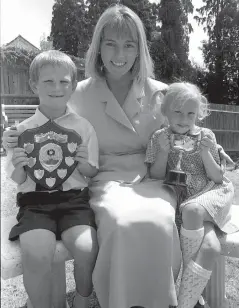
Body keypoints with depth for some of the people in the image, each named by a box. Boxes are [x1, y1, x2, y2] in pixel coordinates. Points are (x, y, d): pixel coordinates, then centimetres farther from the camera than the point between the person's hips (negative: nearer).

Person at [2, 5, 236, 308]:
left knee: (157, 223, -32)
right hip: (105, 180, -1)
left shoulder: (160, 93, 7)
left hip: (150, 179, 1)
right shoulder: (81, 94, 4)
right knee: (124, 224, -33)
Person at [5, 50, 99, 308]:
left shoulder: (83, 127, 2)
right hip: (35, 201, 0)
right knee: (35, 255, -26)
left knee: (86, 249, -24)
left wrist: (84, 164, -15)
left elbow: (92, 173, 7)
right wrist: (20, 166, -15)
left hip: (74, 198, 0)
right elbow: (18, 180, 7)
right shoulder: (23, 130, 3)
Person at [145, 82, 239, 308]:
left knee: (191, 210, -35)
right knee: (211, 246, -27)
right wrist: (164, 151, -14)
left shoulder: (205, 136, 5)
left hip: (211, 192, 1)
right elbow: (156, 178, 0)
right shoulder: (159, 138, 3)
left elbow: (217, 178, 3)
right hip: (180, 198, 0)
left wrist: (205, 152, -12)